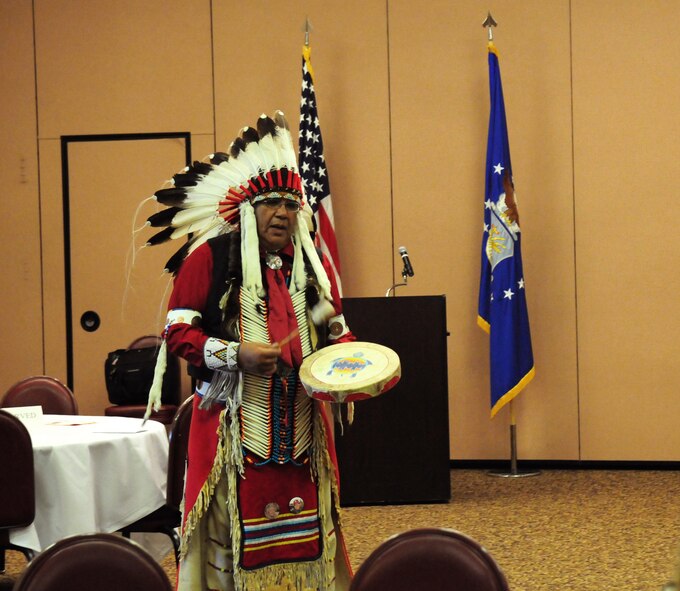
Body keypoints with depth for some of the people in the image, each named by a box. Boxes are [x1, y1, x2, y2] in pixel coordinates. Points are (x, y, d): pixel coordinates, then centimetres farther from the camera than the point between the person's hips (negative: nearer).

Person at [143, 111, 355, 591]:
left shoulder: (312, 262, 13)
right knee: (235, 522, -5)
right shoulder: (210, 256, -3)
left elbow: (335, 328, 23)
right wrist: (235, 355, -18)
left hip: (301, 418, 5)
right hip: (235, 417, -5)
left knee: (305, 520, 8)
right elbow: (177, 331, -6)